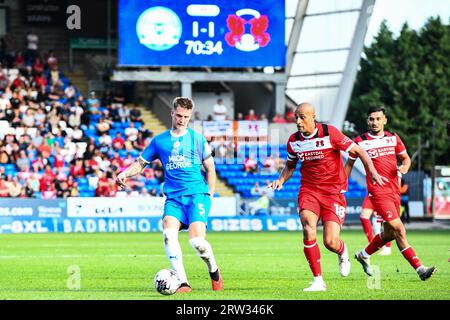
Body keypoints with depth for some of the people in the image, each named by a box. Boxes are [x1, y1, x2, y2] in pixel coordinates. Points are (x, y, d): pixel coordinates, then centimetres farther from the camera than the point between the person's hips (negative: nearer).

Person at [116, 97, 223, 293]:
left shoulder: (198, 139, 9)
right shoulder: (159, 141, 12)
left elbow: (210, 168, 13)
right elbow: (141, 163, 17)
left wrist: (209, 195, 6)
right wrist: (124, 173, -2)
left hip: (197, 195, -2)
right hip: (173, 197, 2)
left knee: (197, 241, -19)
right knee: (168, 233, -25)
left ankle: (214, 271, 13)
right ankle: (182, 283, -20)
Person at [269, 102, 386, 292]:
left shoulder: (330, 133, -11)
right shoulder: (294, 141, 3)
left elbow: (358, 151, -5)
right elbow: (290, 165, 22)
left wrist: (372, 171, -17)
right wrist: (281, 180, 2)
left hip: (334, 191, -3)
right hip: (309, 190, 3)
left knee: (330, 242, -13)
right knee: (308, 228, -24)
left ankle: (343, 253, 29)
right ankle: (318, 280, -14)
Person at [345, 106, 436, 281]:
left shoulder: (393, 138, 8)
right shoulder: (360, 141, -1)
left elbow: (406, 158, 18)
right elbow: (349, 164, 11)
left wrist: (405, 166, -5)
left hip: (394, 190, 6)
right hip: (377, 191, -6)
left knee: (389, 233, 14)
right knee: (398, 229, -15)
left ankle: (364, 255, 39)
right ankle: (419, 268, -18)